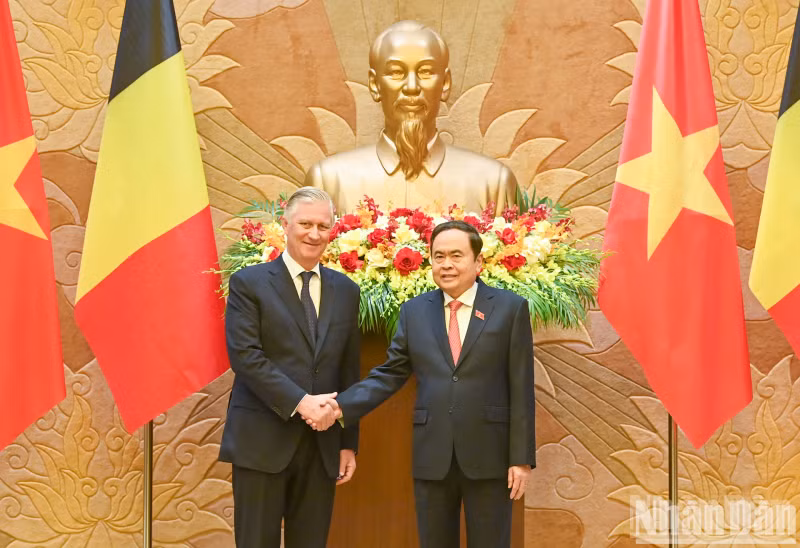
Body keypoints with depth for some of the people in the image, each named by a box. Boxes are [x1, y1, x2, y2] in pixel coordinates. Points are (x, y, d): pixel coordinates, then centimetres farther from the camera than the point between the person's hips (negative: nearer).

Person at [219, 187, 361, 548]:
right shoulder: (249, 283, -1)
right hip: (262, 440, -3)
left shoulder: (346, 291, 11)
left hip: (322, 444, 4)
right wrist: (299, 402, -20)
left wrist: (349, 442, 9)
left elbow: (349, 372, 12)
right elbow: (244, 355, -12)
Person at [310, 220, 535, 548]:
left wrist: (522, 458, -6)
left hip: (489, 457, -2)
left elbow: (521, 389, -3)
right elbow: (389, 375, 7)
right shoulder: (414, 311, 8)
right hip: (431, 458, 3)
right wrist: (341, 408, -8)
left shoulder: (510, 308, -1)